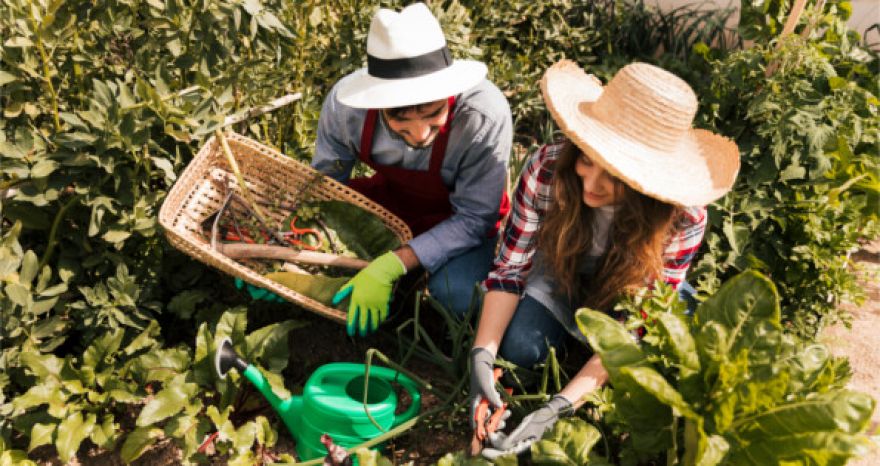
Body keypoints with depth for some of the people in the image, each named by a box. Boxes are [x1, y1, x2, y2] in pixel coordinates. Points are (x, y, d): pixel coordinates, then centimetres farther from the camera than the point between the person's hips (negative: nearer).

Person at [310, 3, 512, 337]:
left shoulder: (485, 116, -37)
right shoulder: (344, 103, -27)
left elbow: (474, 218, -27)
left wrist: (390, 268, -37)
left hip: (455, 218, -3)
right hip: (388, 197, 3)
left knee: (456, 293, -30)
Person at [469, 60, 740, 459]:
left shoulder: (682, 220, -36)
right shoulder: (547, 169, -34)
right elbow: (510, 268, -23)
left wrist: (558, 407, -42)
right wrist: (482, 355, -37)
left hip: (631, 294, 0)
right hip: (563, 272, 1)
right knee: (518, 348, -21)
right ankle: (571, 330, 12)